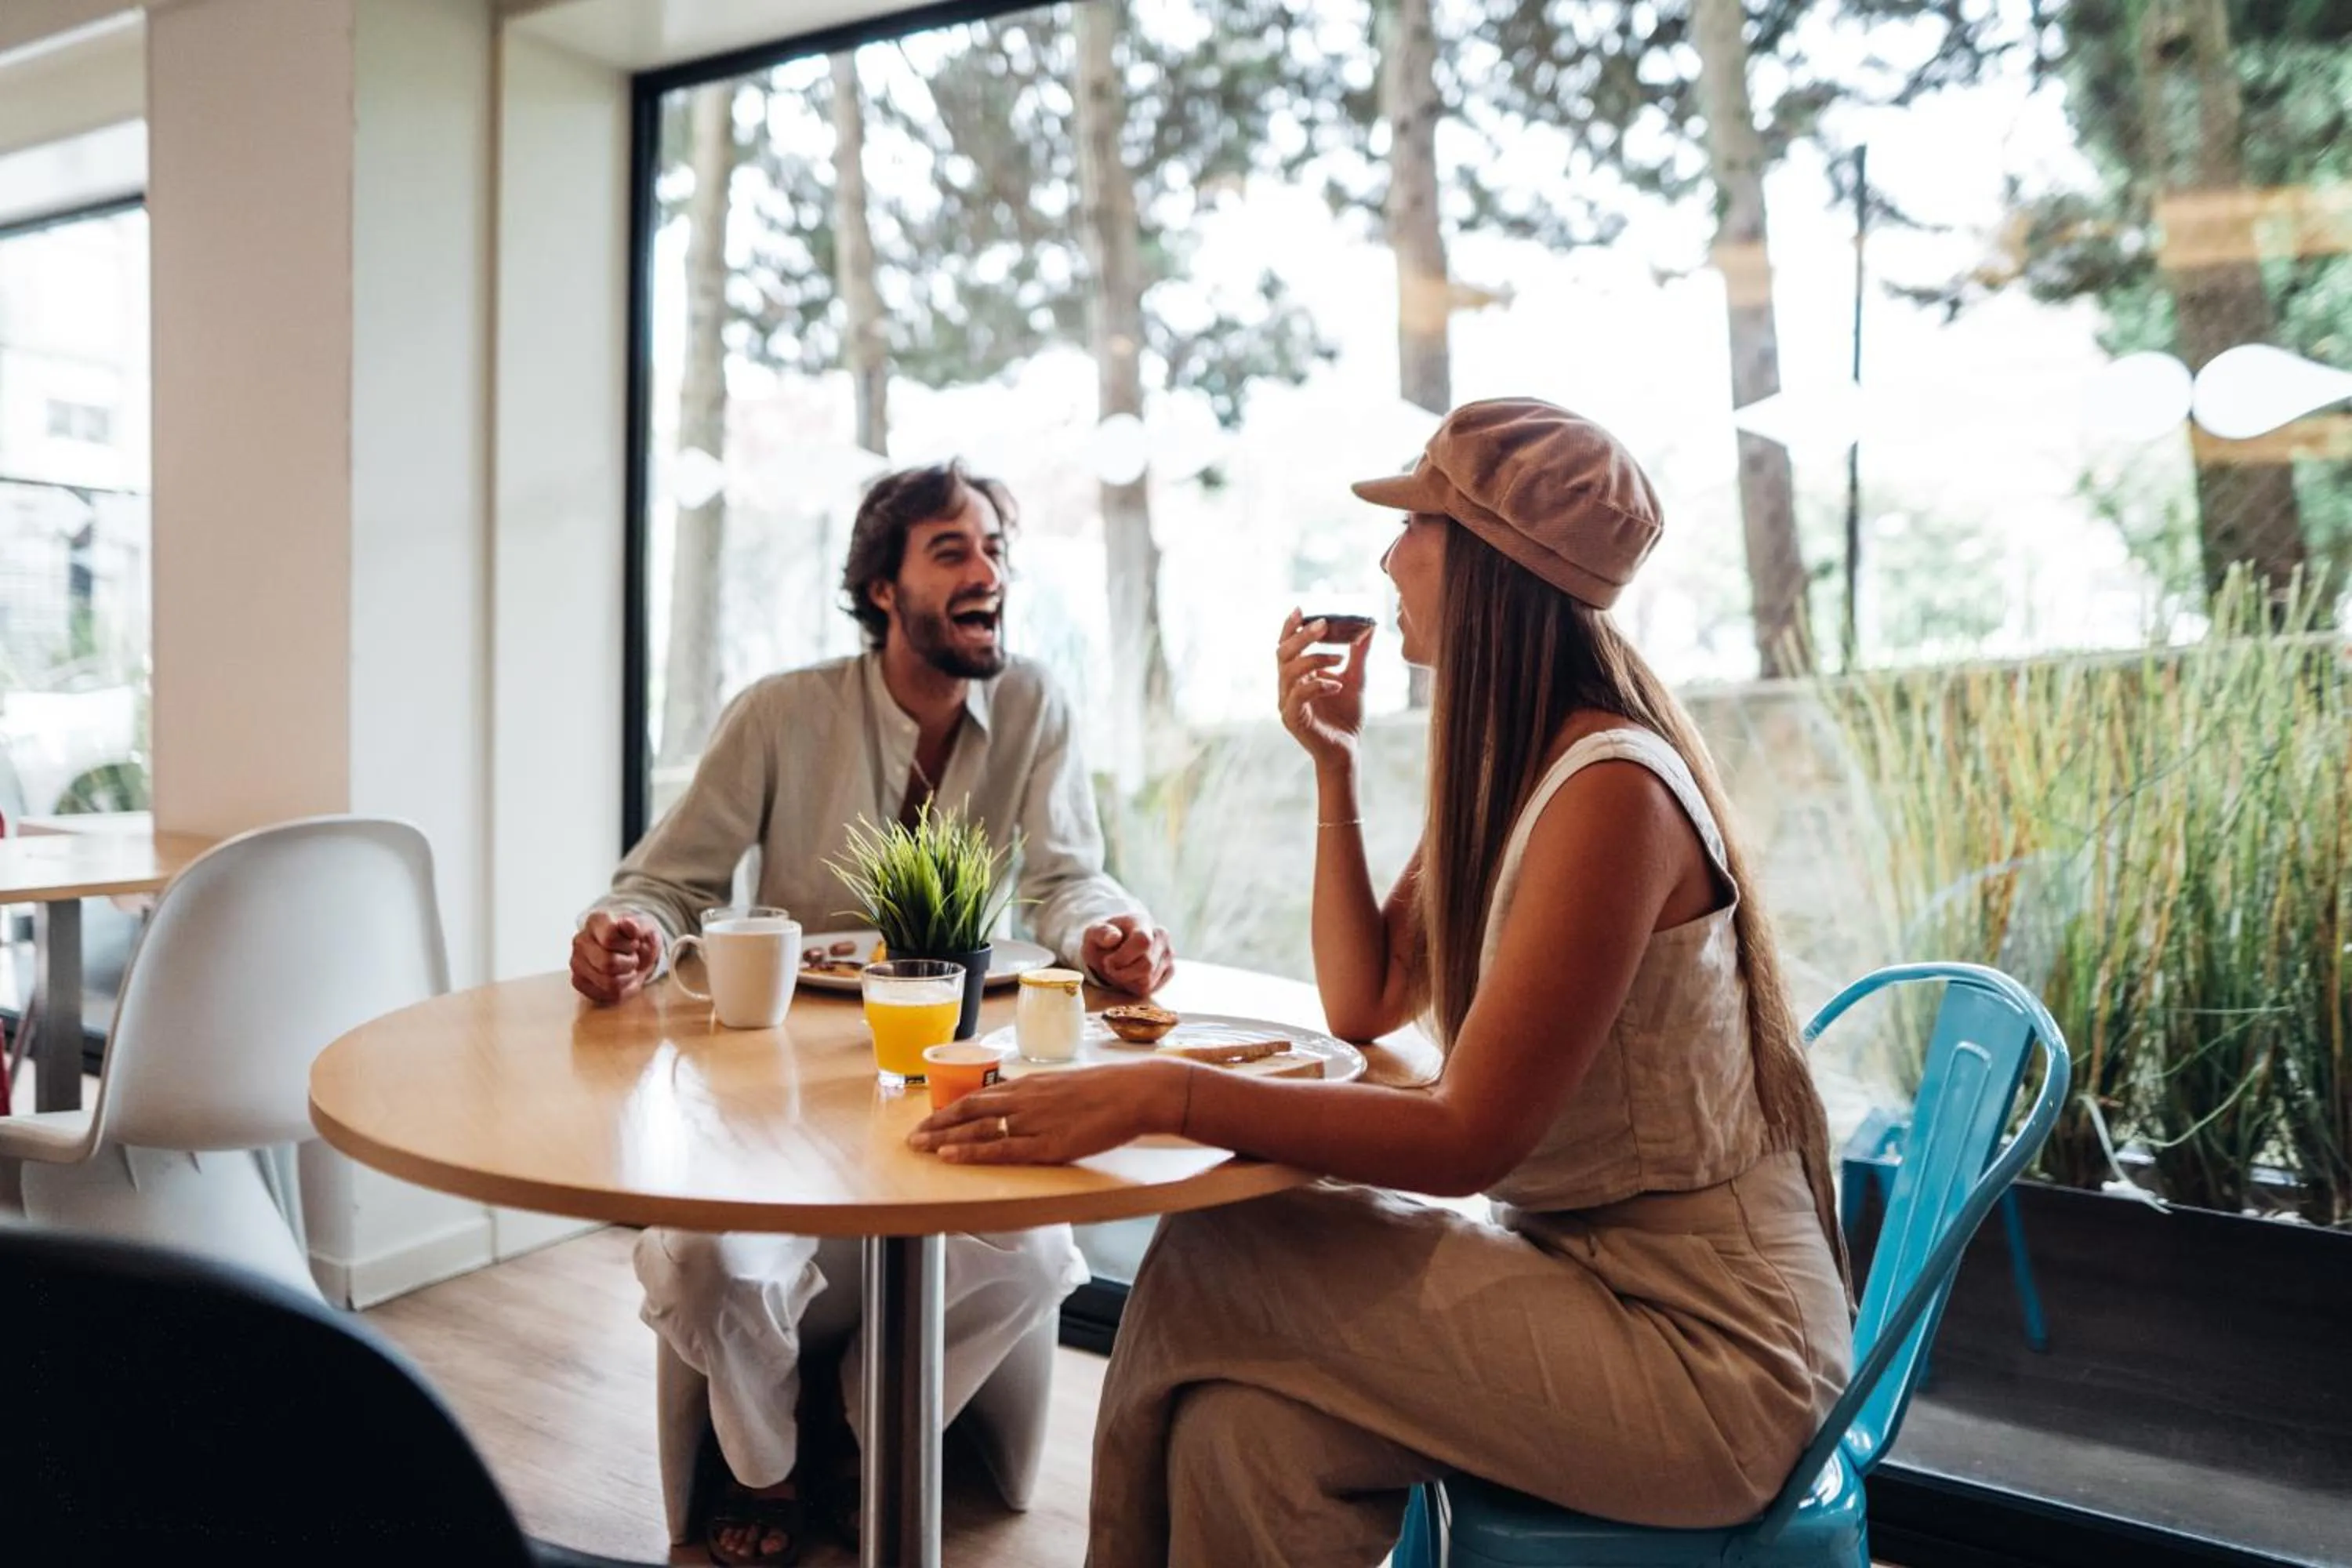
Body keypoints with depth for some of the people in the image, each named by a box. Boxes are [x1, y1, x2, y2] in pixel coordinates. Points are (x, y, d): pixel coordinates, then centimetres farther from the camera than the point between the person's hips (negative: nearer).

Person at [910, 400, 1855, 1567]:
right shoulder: (1504, 762, 7)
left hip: (1701, 1341, -7)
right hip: (1585, 1267, 7)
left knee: (1208, 1270, -15)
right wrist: (1333, 763, 2)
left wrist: (1161, 1094, -31)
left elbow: (1467, 1139, -24)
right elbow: (1364, 1004, 7)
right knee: (1241, 1430, -14)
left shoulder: (1610, 790, -22)